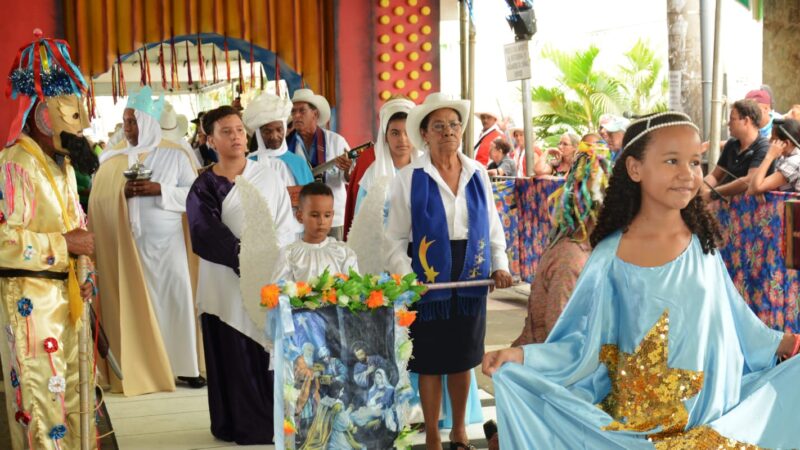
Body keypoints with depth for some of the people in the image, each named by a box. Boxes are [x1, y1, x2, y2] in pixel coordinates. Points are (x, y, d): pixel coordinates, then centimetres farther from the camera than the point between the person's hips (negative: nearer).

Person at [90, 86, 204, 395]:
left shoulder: (175, 155, 1)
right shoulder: (113, 158, 9)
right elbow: (99, 202, 6)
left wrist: (160, 190, -15)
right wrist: (123, 193, -13)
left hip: (166, 243, -2)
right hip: (128, 244, 2)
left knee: (175, 300, -4)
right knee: (137, 304, 2)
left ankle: (185, 367, 3)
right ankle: (143, 369, 8)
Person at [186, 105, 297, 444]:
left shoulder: (269, 177, 7)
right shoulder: (203, 188, 3)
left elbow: (285, 227, 2)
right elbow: (208, 235, -9)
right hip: (226, 284, -1)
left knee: (271, 352, -1)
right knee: (233, 357, 1)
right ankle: (245, 425, 8)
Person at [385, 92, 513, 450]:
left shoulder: (477, 174, 5)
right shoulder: (409, 178, -6)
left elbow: (493, 226, 11)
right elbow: (396, 238, -5)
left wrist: (500, 264, -1)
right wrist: (405, 278, -17)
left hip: (471, 277, 3)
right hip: (429, 279, -3)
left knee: (463, 357, 14)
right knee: (430, 361, 6)